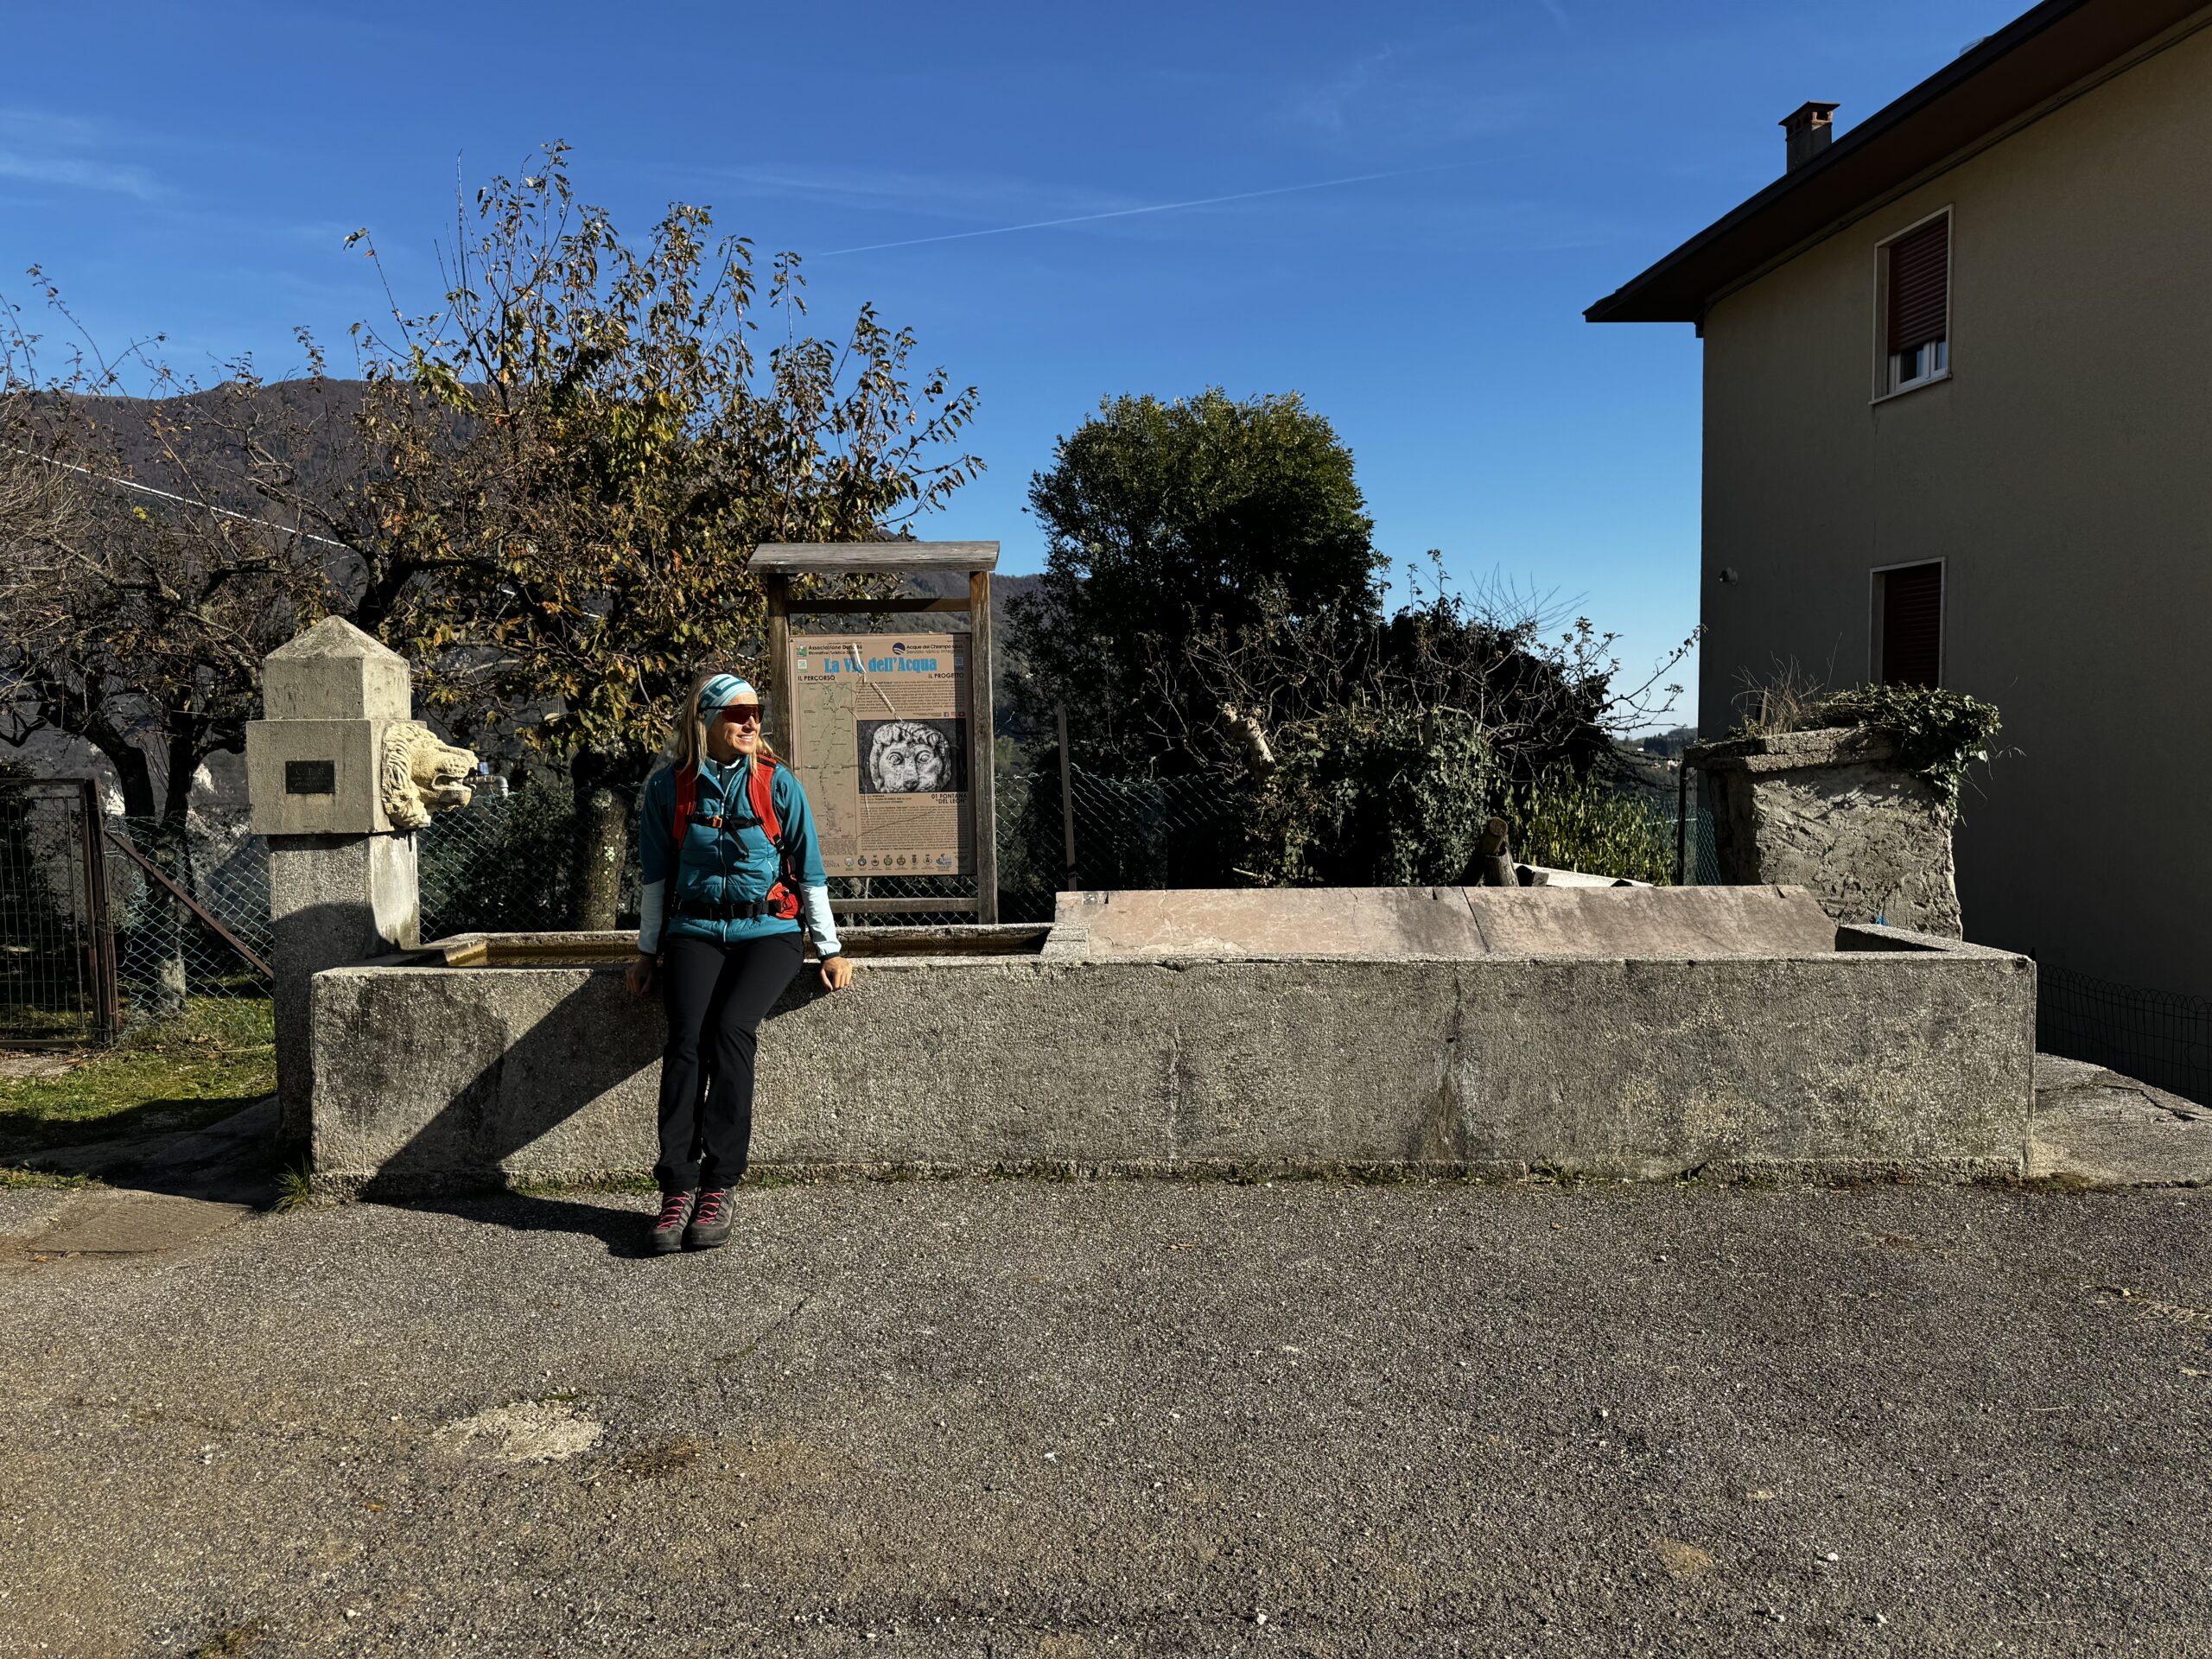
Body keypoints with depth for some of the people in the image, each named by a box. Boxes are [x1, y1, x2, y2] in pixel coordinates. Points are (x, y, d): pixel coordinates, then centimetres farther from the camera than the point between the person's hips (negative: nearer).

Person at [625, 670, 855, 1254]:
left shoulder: (777, 783, 2)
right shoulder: (668, 786, 5)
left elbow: (810, 871, 5)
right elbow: (656, 875, 13)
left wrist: (830, 951, 4)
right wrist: (648, 951, 12)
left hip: (767, 930, -1)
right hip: (695, 931, 1)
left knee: (730, 1029, -26)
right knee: (687, 1038, -22)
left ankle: (718, 1185, -20)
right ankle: (677, 1189, -20)